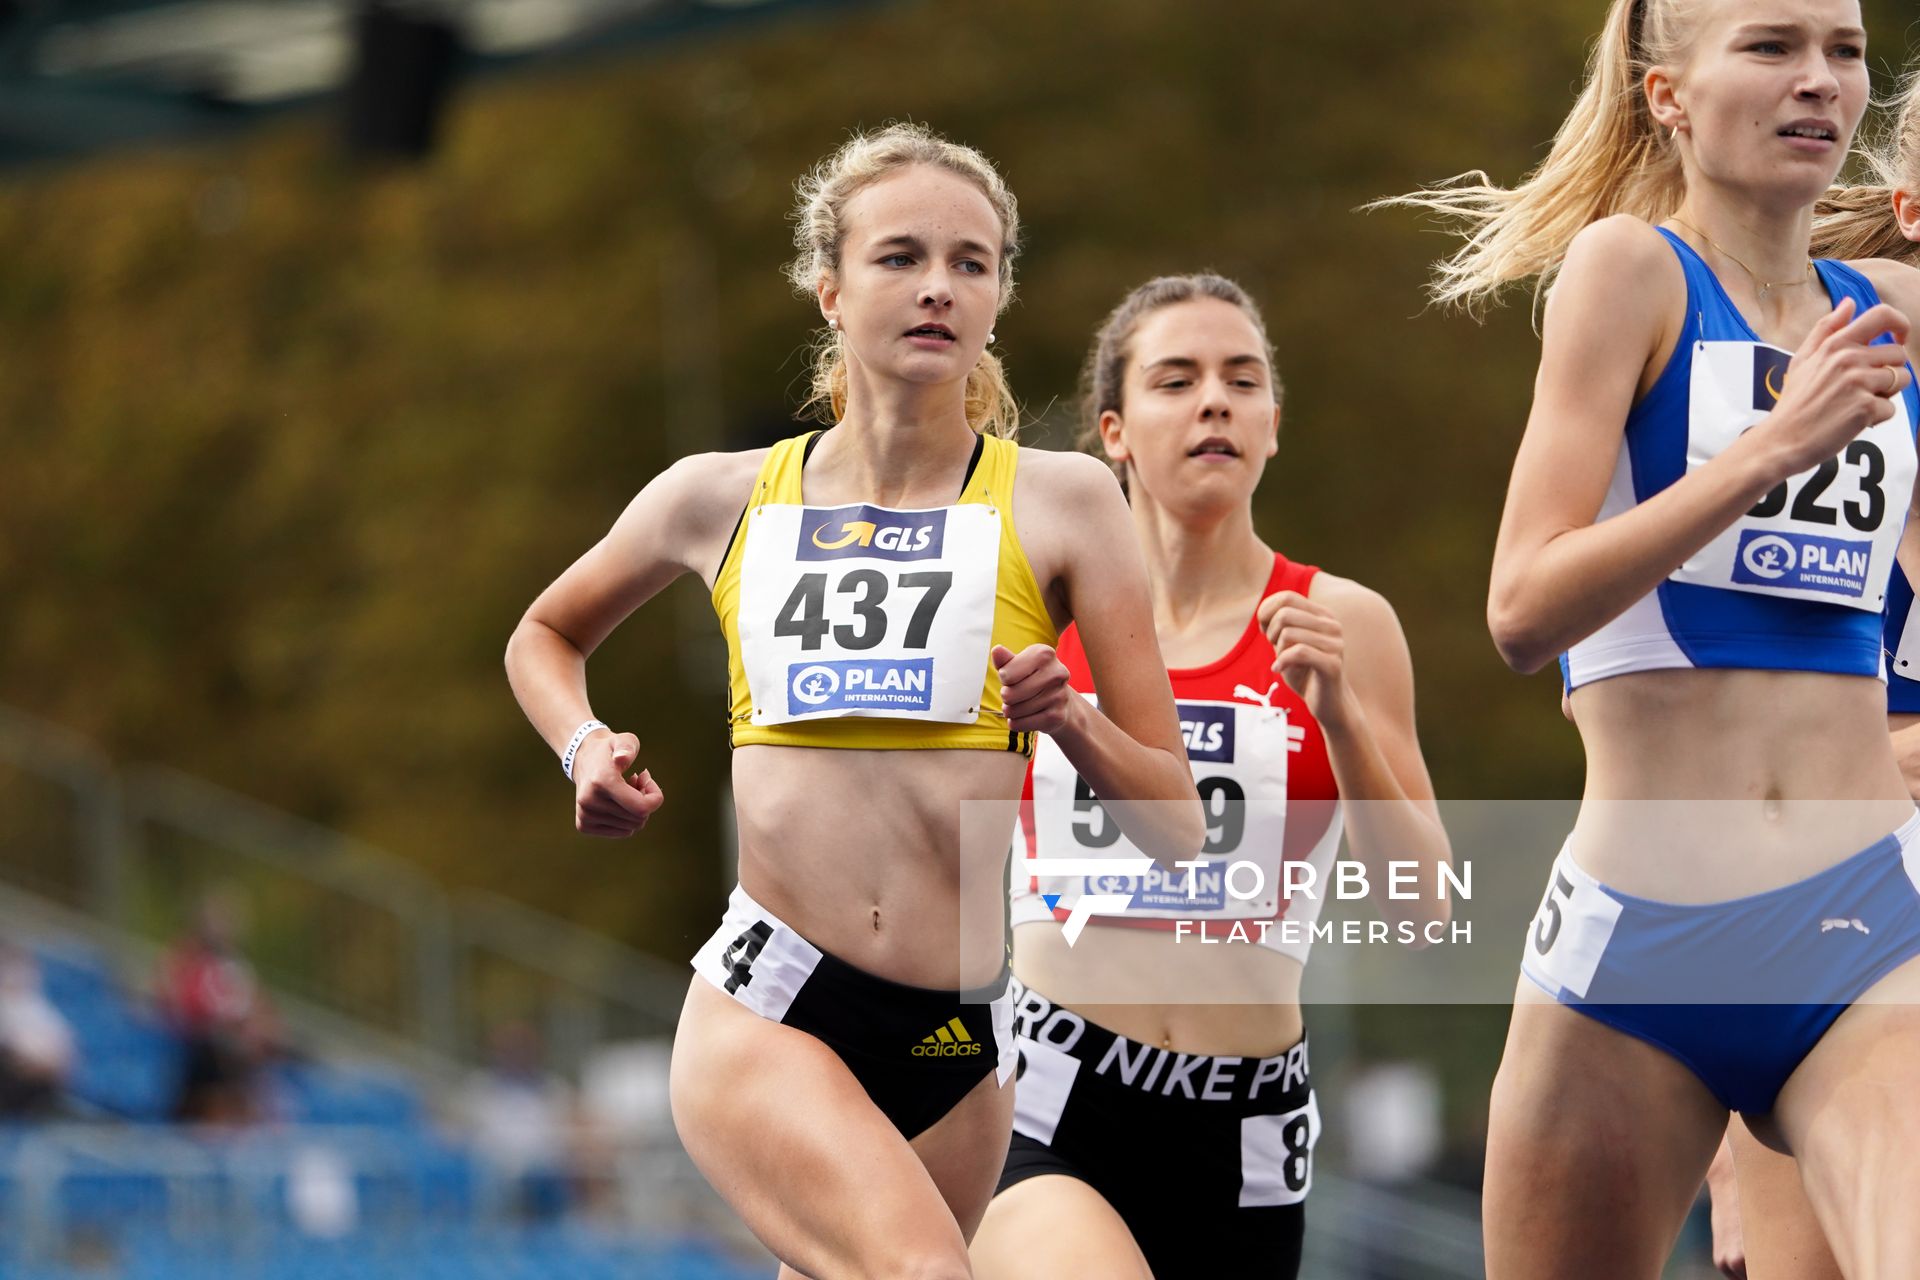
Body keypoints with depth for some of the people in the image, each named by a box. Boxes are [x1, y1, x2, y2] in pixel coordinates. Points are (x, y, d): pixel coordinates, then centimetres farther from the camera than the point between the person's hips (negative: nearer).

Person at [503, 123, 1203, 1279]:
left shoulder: (1061, 503, 1)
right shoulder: (722, 500, 6)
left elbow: (1175, 827, 1)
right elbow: (545, 637, 27)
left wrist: (1072, 725, -18)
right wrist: (586, 748, 7)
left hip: (957, 1044, 2)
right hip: (765, 1010, -1)